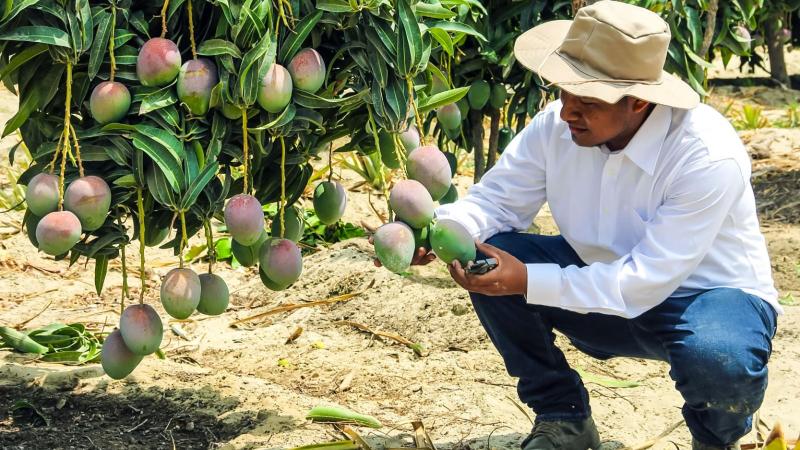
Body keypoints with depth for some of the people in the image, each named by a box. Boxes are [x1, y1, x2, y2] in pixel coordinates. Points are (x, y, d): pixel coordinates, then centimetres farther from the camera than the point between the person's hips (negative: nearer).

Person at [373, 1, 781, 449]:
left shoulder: (709, 156, -30)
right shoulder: (557, 125, -15)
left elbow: (647, 281, -32)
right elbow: (496, 201, -6)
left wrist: (528, 282, -38)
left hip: (709, 294, -5)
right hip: (609, 284, 5)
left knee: (719, 360, -40)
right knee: (486, 261, -16)